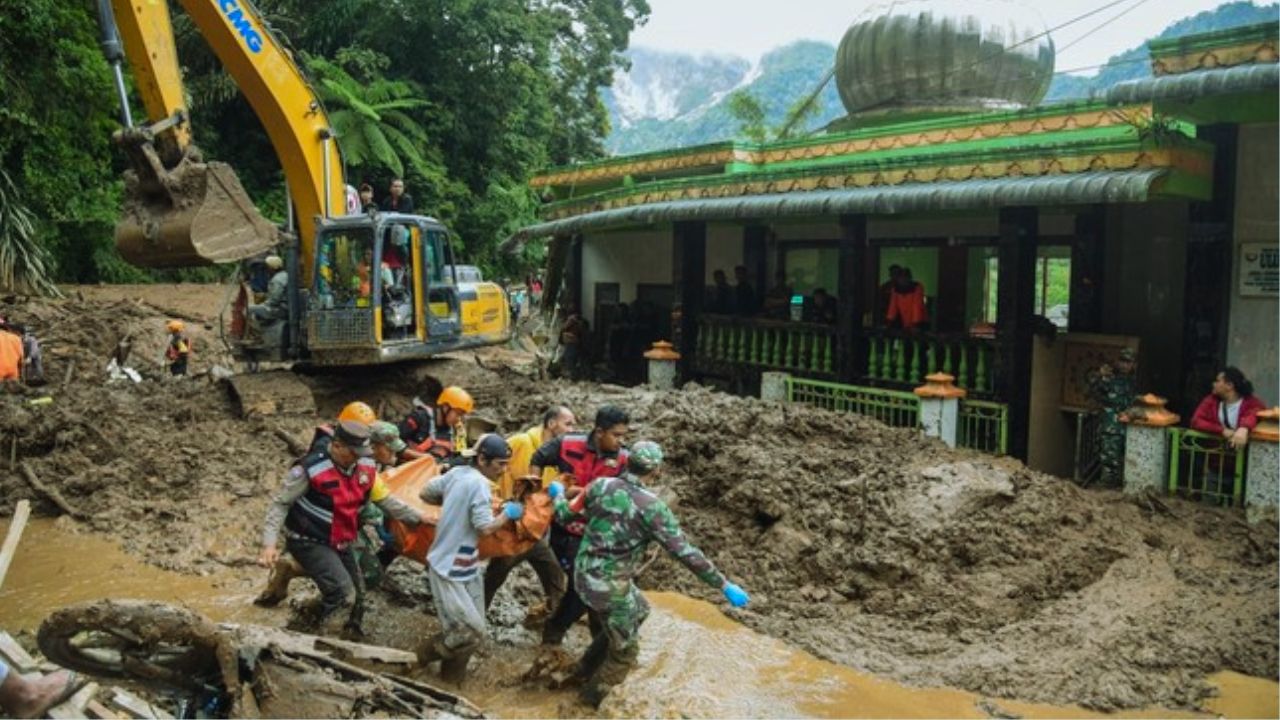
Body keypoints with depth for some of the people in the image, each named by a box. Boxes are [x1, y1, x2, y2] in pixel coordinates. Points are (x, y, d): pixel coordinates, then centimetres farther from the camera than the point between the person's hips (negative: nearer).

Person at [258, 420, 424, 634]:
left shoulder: (365, 468, -4)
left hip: (340, 542, 7)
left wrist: (418, 517, 4)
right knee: (344, 595, -20)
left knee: (357, 597, 12)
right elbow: (280, 504, -16)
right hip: (309, 543, -7)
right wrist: (270, 543, -25)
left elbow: (385, 500, 7)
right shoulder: (311, 469, -23)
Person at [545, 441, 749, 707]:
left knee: (639, 610, 31)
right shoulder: (652, 506, -20)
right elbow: (686, 553, -20)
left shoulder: (601, 485, -5)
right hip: (610, 586, -7)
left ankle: (584, 670, 42)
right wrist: (724, 585, -13)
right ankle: (592, 695, 37)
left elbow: (564, 515, 5)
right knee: (626, 649, 18)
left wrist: (557, 493, 27)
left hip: (583, 575, 7)